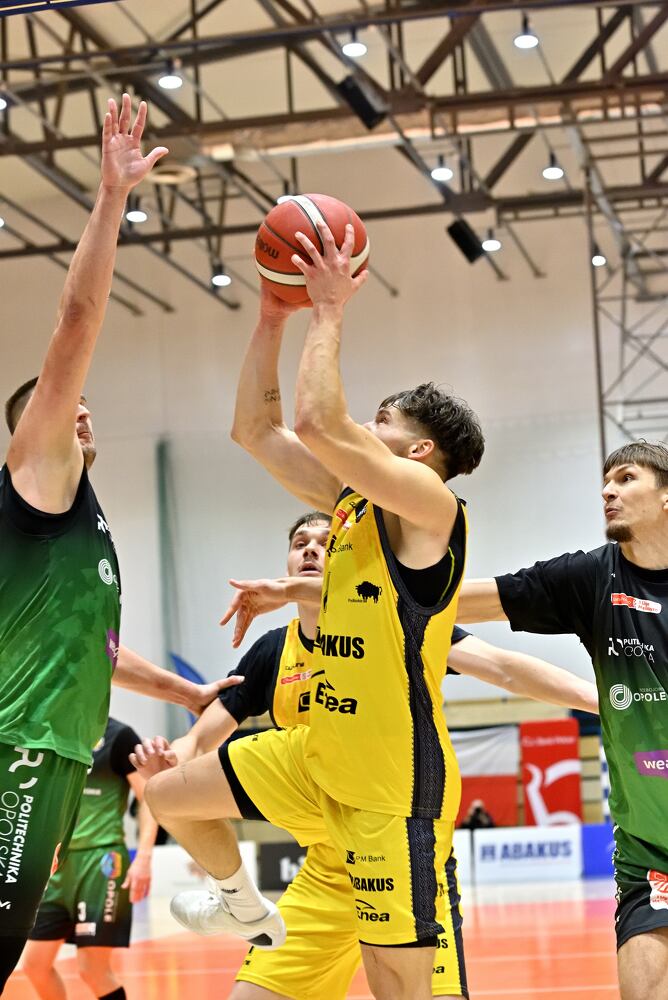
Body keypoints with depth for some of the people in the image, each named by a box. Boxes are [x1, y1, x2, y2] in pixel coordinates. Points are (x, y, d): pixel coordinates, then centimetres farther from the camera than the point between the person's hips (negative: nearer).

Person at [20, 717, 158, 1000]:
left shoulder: (117, 735, -6)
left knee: (93, 969, -9)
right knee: (35, 963, 5)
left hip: (101, 860, -7)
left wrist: (143, 857, -19)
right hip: (59, 861, 7)